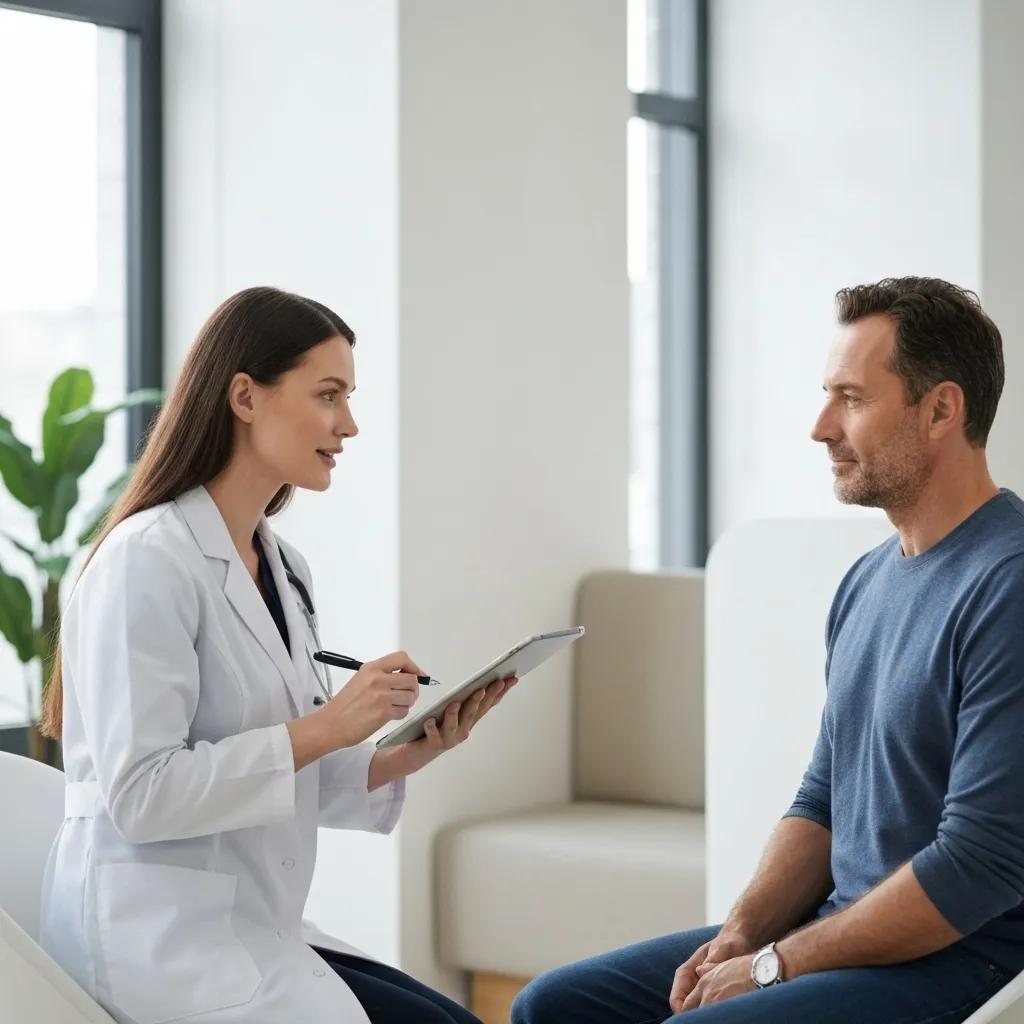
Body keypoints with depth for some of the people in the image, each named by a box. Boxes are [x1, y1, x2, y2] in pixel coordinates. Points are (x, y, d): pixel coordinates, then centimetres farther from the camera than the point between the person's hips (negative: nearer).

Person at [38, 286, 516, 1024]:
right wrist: (324, 727, -22)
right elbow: (138, 795, -21)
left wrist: (412, 752, -3)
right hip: (157, 936, -8)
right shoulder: (148, 560, -15)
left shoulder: (284, 568, 10)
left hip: (255, 926, 8)